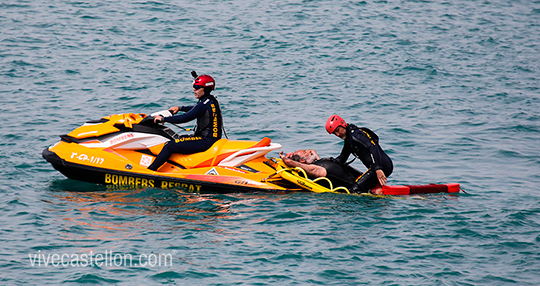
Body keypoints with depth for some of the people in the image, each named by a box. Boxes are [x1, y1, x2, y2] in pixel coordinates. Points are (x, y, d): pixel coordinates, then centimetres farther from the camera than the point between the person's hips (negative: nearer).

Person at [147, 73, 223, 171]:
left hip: (206, 140, -11)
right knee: (178, 138, 24)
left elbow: (185, 118, -24)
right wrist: (179, 108, 27)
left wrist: (163, 119, -17)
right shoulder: (211, 100, 11)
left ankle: (150, 171, -12)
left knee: (170, 145, -13)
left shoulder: (205, 104, -20)